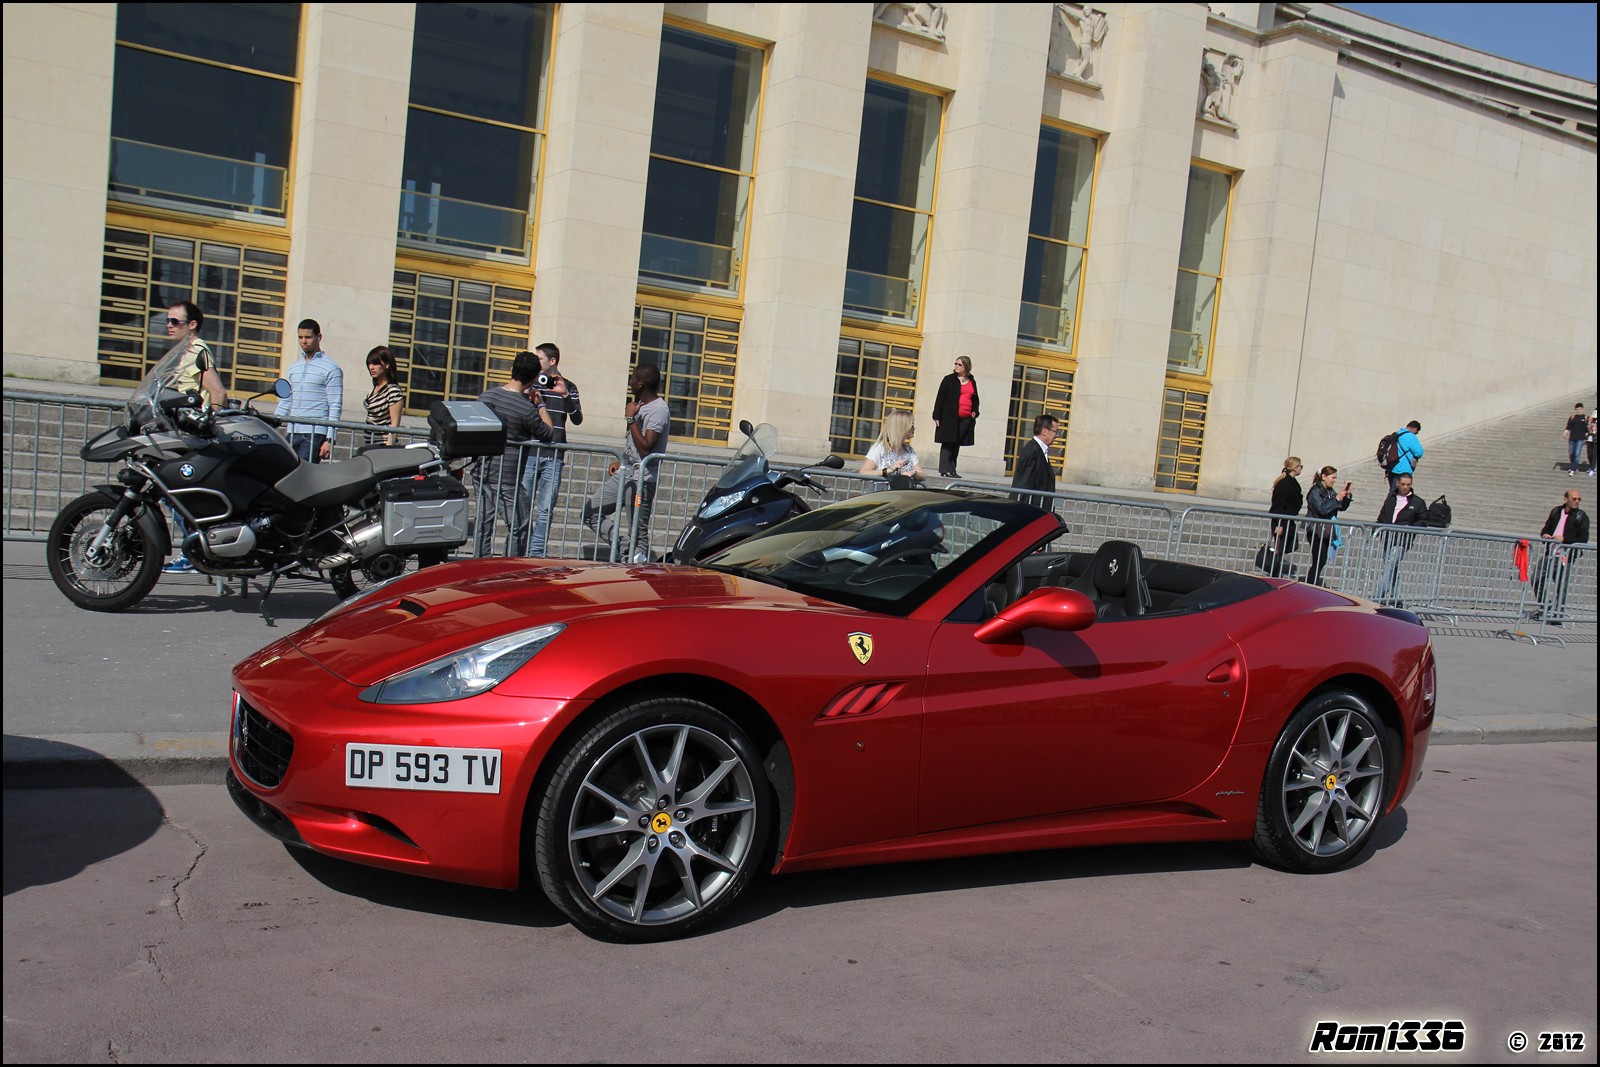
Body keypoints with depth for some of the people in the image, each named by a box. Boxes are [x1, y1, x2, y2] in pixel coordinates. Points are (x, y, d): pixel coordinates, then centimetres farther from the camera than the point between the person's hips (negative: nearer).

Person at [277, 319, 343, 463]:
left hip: (315, 435, -6)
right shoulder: (293, 368, 19)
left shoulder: (331, 369, -2)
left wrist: (329, 440, -12)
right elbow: (285, 402, 22)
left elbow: (336, 408, -6)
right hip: (292, 433, 6)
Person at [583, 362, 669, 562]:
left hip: (642, 478, -10)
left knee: (639, 531, -7)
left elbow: (645, 448, -23)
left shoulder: (658, 410, -14)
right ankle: (626, 550, 3)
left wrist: (631, 418, -18)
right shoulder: (642, 405, 15)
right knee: (590, 512, 6)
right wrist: (621, 463, 15)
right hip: (625, 473, 10)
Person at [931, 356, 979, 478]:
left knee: (957, 445, 7)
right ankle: (945, 470, -5)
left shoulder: (972, 382, 15)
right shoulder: (949, 379, 2)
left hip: (966, 419, 4)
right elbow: (940, 398, -1)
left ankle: (952, 470, 12)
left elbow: (975, 399, 25)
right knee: (947, 444, -5)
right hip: (949, 417, -4)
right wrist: (937, 416, -7)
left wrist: (975, 412, 7)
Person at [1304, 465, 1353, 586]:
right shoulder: (1315, 491, -10)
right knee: (1319, 561, -11)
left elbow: (1342, 507, 14)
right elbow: (1322, 509, -22)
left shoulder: (1330, 491, 14)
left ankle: (1311, 586, 12)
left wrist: (1347, 496, -1)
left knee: (1322, 561, 7)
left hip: (1326, 532, 8)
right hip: (1316, 532, -8)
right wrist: (1337, 498, -22)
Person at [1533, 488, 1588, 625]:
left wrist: (1564, 539, -17)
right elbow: (1546, 528, 24)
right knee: (1536, 579, 3)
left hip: (1565, 557, -5)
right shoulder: (1556, 511, 13)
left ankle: (1558, 615, 5)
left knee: (1561, 587, -2)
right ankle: (1544, 607, 19)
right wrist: (1544, 535, 2)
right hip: (1549, 554, 5)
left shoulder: (1581, 516, -2)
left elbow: (1583, 540, -7)